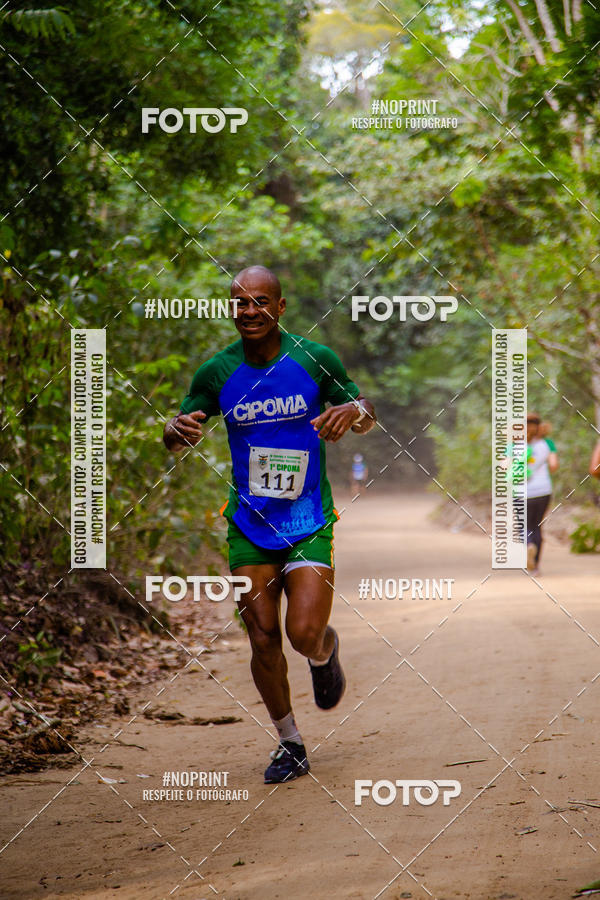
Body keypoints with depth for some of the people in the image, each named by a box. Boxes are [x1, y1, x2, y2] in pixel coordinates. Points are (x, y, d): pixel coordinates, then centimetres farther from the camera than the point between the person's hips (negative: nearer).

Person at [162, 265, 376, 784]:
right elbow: (174, 440, 8)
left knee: (305, 633, -14)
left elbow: (368, 419, 6)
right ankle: (290, 746, 18)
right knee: (263, 639, 0)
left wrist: (352, 411, -19)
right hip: (249, 525, 2)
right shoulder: (217, 372, -1)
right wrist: (179, 429, -17)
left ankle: (325, 652, 25)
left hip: (309, 522, -2)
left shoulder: (315, 360, -5)